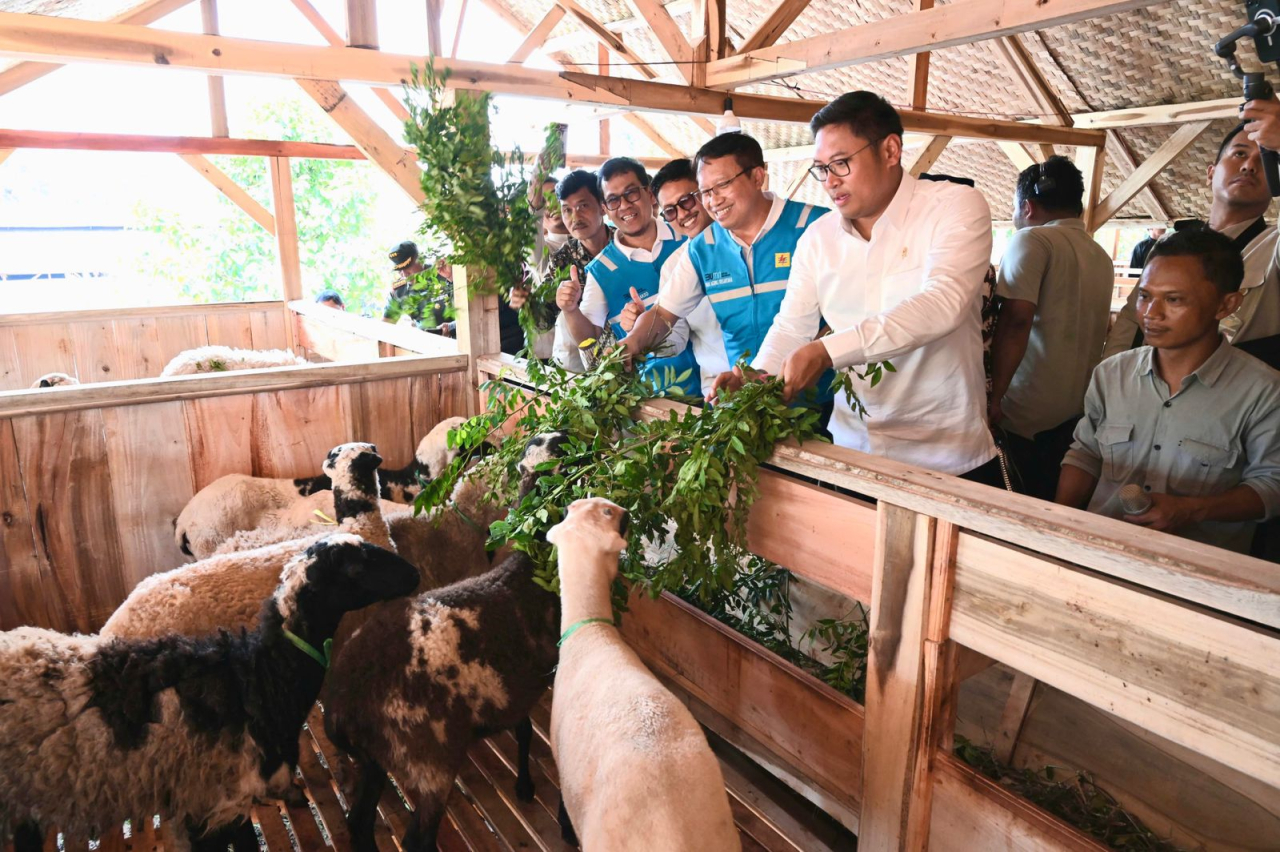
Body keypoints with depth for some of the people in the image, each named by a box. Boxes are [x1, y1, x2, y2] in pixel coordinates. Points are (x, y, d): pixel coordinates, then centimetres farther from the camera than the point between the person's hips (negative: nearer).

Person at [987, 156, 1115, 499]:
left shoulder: (1032, 240, -9)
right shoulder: (1102, 256, 14)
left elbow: (1016, 320, -21)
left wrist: (994, 397, -18)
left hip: (1031, 414, -7)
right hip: (1082, 412, 8)